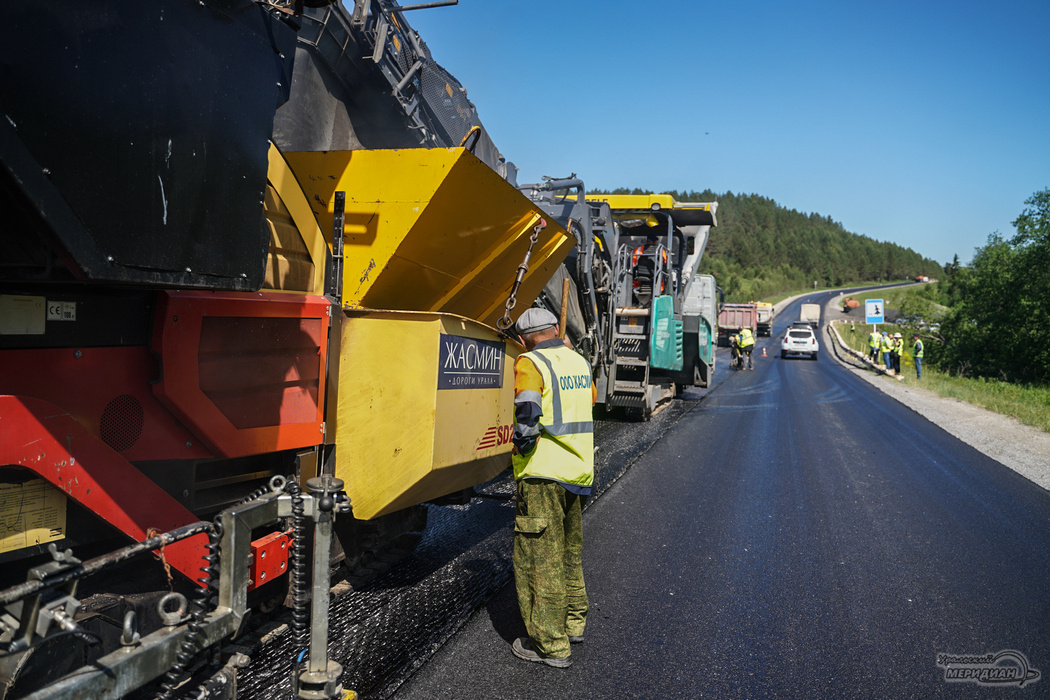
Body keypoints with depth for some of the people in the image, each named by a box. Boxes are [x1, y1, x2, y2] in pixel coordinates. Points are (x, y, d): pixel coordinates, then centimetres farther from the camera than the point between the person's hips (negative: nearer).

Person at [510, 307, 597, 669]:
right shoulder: (579, 362, 12)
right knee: (569, 550, 21)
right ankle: (574, 622, 34)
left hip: (543, 472, -8)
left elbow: (527, 411, -24)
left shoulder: (530, 363, -12)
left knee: (539, 557, 1)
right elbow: (590, 403, 23)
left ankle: (550, 644, 8)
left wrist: (521, 446, -12)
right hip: (578, 470, 8)